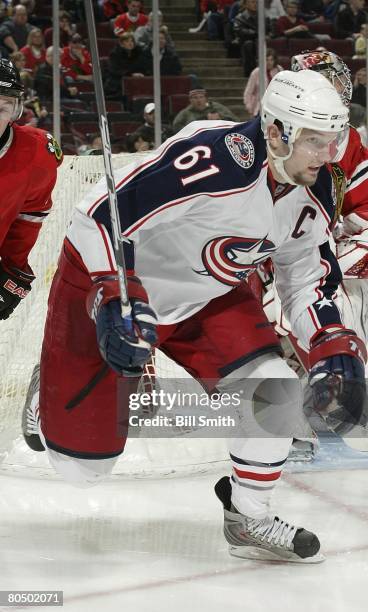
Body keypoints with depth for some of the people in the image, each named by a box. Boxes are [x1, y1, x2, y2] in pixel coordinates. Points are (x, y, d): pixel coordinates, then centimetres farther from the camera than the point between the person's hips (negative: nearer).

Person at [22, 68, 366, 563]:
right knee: (82, 464, 0)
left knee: (276, 389, -15)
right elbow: (103, 215, -33)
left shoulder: (313, 193, -8)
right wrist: (117, 303, -39)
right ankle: (53, 401, 36)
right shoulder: (214, 158, -35)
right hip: (101, 279, -6)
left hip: (205, 295, 7)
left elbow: (307, 276, 6)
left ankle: (249, 520, 5)